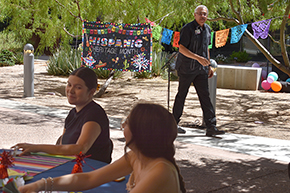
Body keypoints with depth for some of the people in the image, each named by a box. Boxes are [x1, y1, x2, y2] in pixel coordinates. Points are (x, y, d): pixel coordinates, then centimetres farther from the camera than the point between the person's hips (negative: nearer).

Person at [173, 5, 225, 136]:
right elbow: (181, 48, -18)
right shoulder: (188, 28, -12)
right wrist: (198, 58, -24)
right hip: (186, 68, -6)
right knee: (181, 95, 4)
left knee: (205, 96, 1)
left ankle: (211, 127, -1)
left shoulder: (207, 29, 12)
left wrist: (209, 66, 20)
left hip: (201, 69, 6)